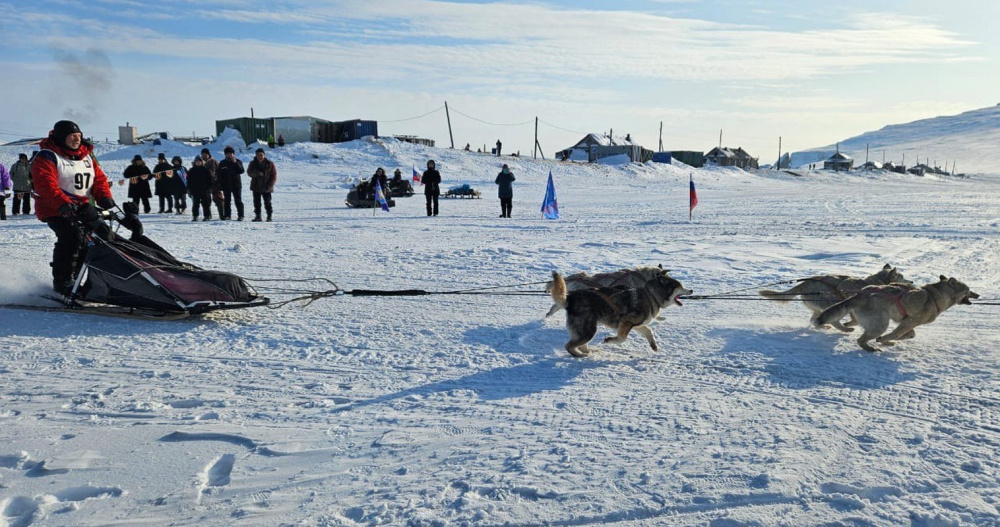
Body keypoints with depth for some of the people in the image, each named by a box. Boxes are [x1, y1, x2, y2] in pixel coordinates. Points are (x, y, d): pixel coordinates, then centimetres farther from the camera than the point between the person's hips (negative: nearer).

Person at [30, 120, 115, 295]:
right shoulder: (47, 157, -8)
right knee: (73, 237, -25)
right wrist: (62, 203, -37)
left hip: (82, 207, 7)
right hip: (55, 209, -7)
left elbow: (99, 178, 10)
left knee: (103, 233, 2)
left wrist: (105, 197, -10)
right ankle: (62, 282, -14)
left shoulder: (86, 156, 14)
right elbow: (46, 185, -22)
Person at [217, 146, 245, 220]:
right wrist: (220, 183, 3)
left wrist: (235, 163, -19)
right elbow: (218, 173, 12)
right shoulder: (222, 163, 7)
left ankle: (240, 216, -2)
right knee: (227, 201, 6)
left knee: (238, 200, -2)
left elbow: (241, 171, -11)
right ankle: (227, 215, 10)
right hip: (226, 185, 2)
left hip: (236, 184, -2)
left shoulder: (238, 162, 3)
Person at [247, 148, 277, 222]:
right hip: (256, 188, 3)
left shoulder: (270, 164, -2)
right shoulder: (253, 163, 5)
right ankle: (257, 216, 12)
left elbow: (274, 175, -3)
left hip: (266, 188, -2)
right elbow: (249, 172, -7)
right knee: (257, 203, 5)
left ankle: (269, 216, 9)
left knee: (267, 203, 0)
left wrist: (270, 185, -12)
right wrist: (257, 173, -25)